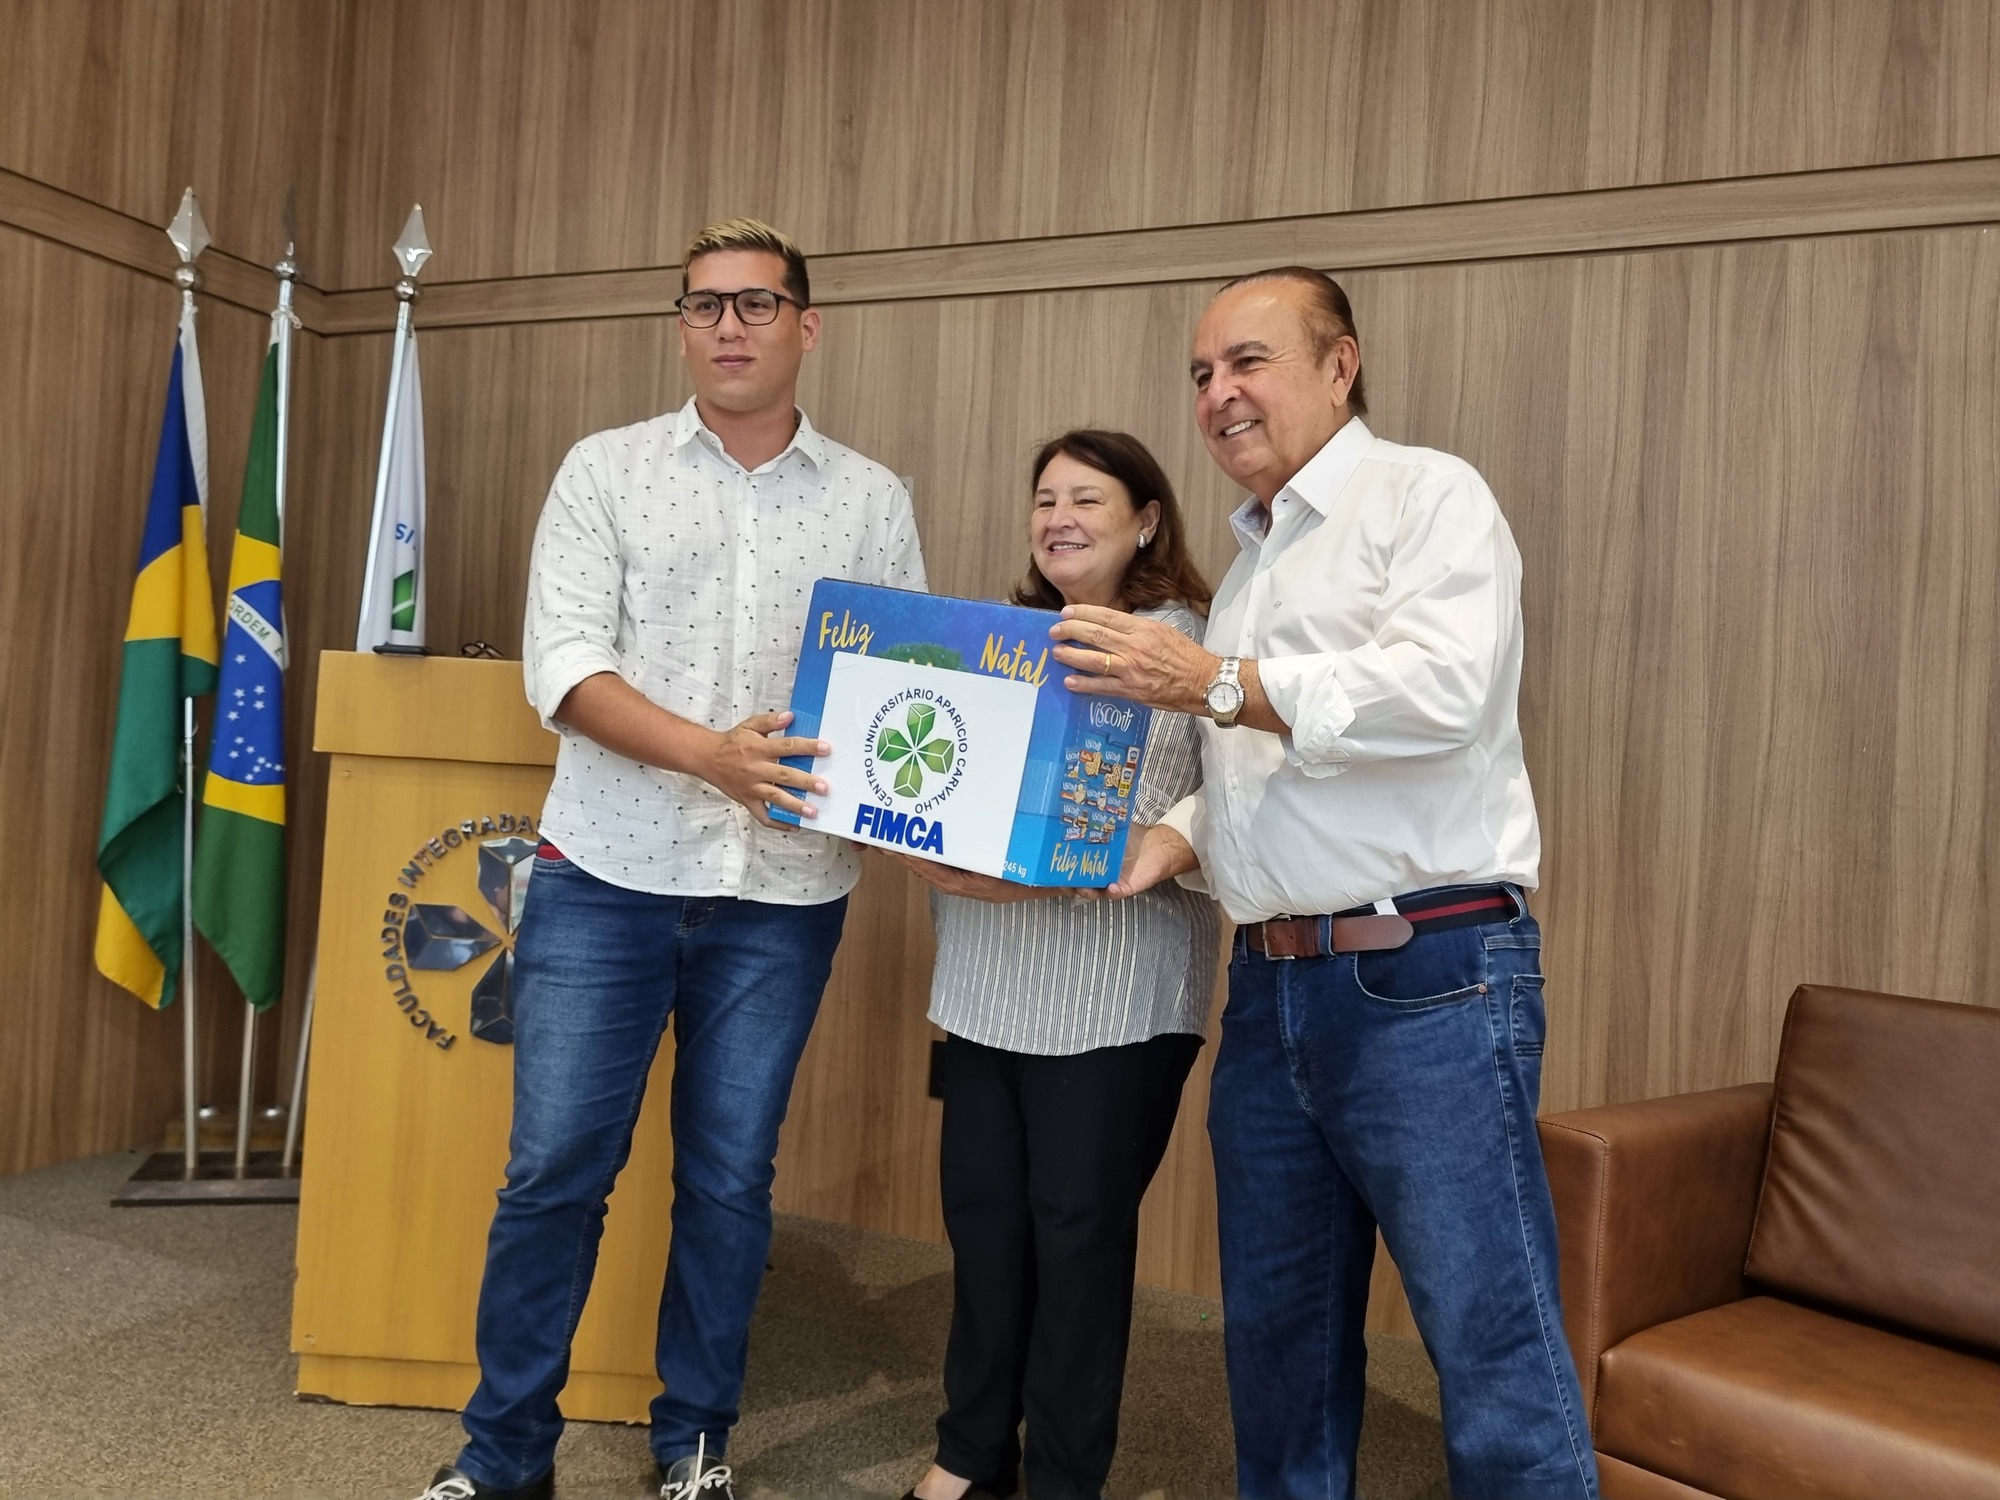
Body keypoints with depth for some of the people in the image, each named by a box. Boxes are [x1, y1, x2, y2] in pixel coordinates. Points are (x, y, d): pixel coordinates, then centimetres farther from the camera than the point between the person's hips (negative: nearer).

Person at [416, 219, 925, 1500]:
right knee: (556, 1168, 4)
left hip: (784, 894, 1)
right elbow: (565, 667, -7)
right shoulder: (607, 471, 4)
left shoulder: (874, 501, 7)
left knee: (732, 1176, 11)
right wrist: (712, 752, -22)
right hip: (608, 875, 0)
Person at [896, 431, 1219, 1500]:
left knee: (1079, 1228, 4)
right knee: (980, 1209, 12)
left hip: (1114, 997, -6)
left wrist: (1037, 874, -24)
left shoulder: (1183, 646, -7)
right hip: (986, 982, 6)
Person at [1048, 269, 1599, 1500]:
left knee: (1494, 1349, -1)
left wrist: (1217, 684, -20)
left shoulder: (1427, 495, -2)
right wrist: (1175, 841, 4)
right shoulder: (1250, 566, 20)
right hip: (1272, 989, 8)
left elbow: (1447, 688, -20)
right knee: (1279, 1331, 17)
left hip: (1426, 980, -7)